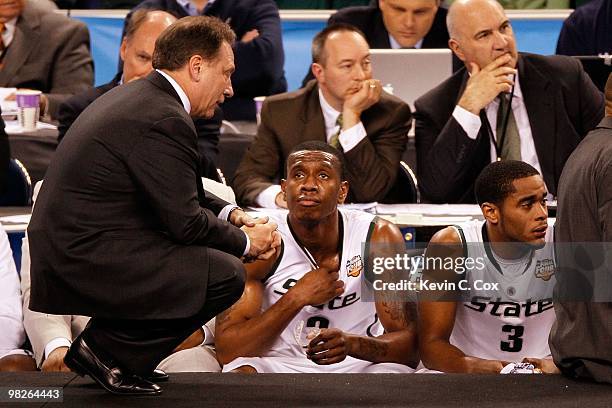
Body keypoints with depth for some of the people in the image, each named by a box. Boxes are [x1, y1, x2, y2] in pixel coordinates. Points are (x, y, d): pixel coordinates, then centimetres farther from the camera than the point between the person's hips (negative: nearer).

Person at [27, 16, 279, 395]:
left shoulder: (135, 96, 15)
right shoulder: (163, 121, -17)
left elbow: (182, 194, 25)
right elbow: (185, 222, -15)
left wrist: (232, 214, 11)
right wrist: (245, 241, 1)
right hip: (86, 263, -11)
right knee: (227, 274, -16)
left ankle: (105, 350, 15)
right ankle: (107, 351, -5)